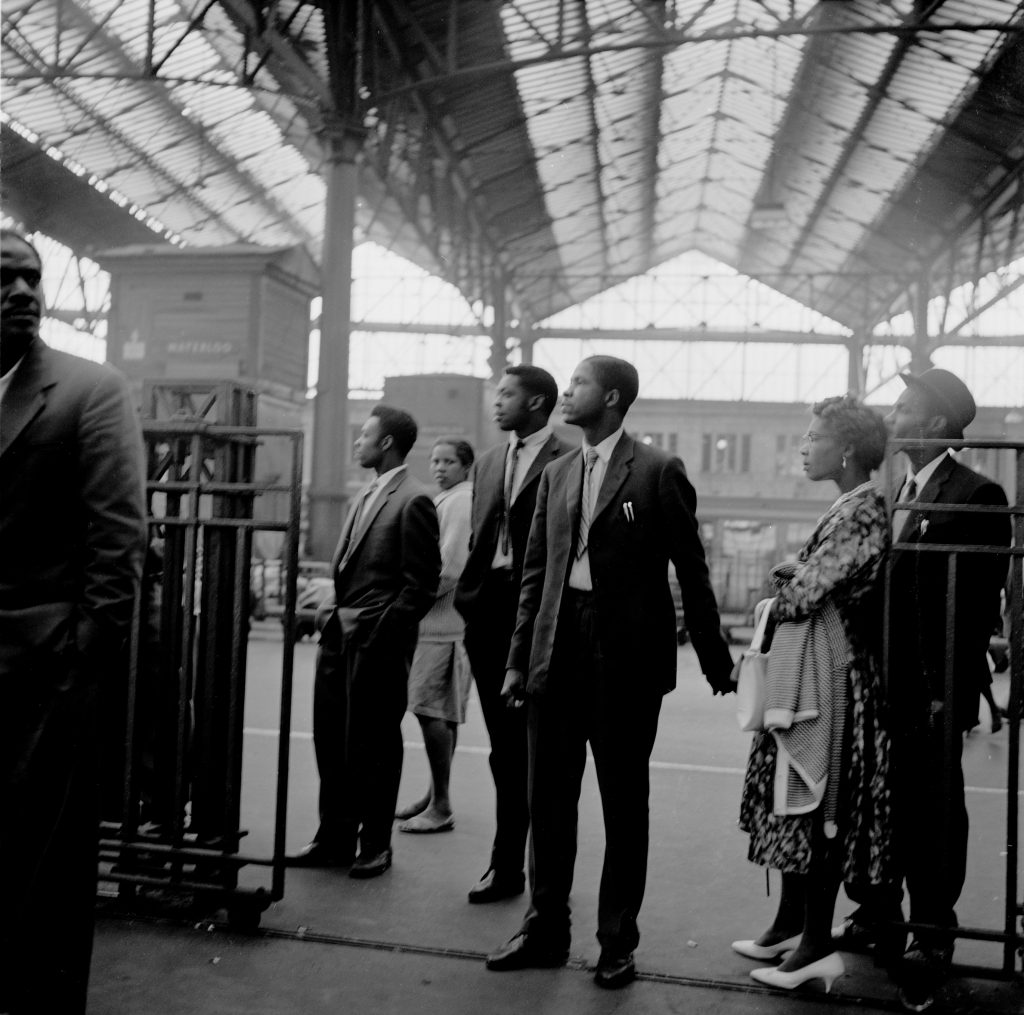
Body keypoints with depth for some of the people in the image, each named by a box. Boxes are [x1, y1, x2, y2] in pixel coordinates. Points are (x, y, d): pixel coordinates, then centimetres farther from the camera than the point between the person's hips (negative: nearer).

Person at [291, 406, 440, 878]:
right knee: (330, 737, 13)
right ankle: (335, 837, 25)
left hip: (376, 642, -8)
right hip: (340, 634, 8)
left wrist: (381, 634, -16)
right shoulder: (367, 495, 15)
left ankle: (375, 844, 18)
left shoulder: (412, 501, -11)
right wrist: (334, 608, 9)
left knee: (375, 745, 3)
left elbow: (421, 584, -14)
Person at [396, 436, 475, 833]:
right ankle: (435, 795, 23)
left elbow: (449, 567, -19)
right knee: (443, 714, 14)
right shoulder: (445, 501, 20)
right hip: (437, 620, 10)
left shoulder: (460, 502, -11)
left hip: (443, 621, -10)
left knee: (430, 709, -8)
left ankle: (441, 807, -2)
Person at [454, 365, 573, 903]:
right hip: (490, 612, 6)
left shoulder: (568, 462, -5)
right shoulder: (488, 462, 16)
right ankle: (508, 864, 21)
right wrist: (468, 596, 7)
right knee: (506, 749, 12)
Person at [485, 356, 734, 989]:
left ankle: (618, 941, 21)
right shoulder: (557, 474, 12)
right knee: (549, 795, 11)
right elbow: (535, 572, 13)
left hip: (627, 656, -5)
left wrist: (714, 657, 1)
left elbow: (691, 569, -2)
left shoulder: (658, 472, -5)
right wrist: (519, 659, 10)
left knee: (624, 802, 7)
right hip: (558, 649, 5)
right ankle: (546, 929, 25)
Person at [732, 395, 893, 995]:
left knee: (816, 803, -2)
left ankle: (819, 946, 9)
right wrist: (791, 582, -2)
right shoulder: (849, 507, 13)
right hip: (806, 673, 9)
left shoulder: (866, 509, -16)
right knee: (798, 801, 15)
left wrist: (782, 584, 0)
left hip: (830, 675, -9)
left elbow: (805, 592, -19)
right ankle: (791, 924, 27)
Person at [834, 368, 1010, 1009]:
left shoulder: (977, 497, -9)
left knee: (932, 813, 5)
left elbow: (979, 602, -13)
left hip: (931, 692, -6)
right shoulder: (889, 494, 12)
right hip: (880, 687, 6)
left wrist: (950, 690, -15)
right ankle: (877, 912, 30)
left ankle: (932, 937, 18)